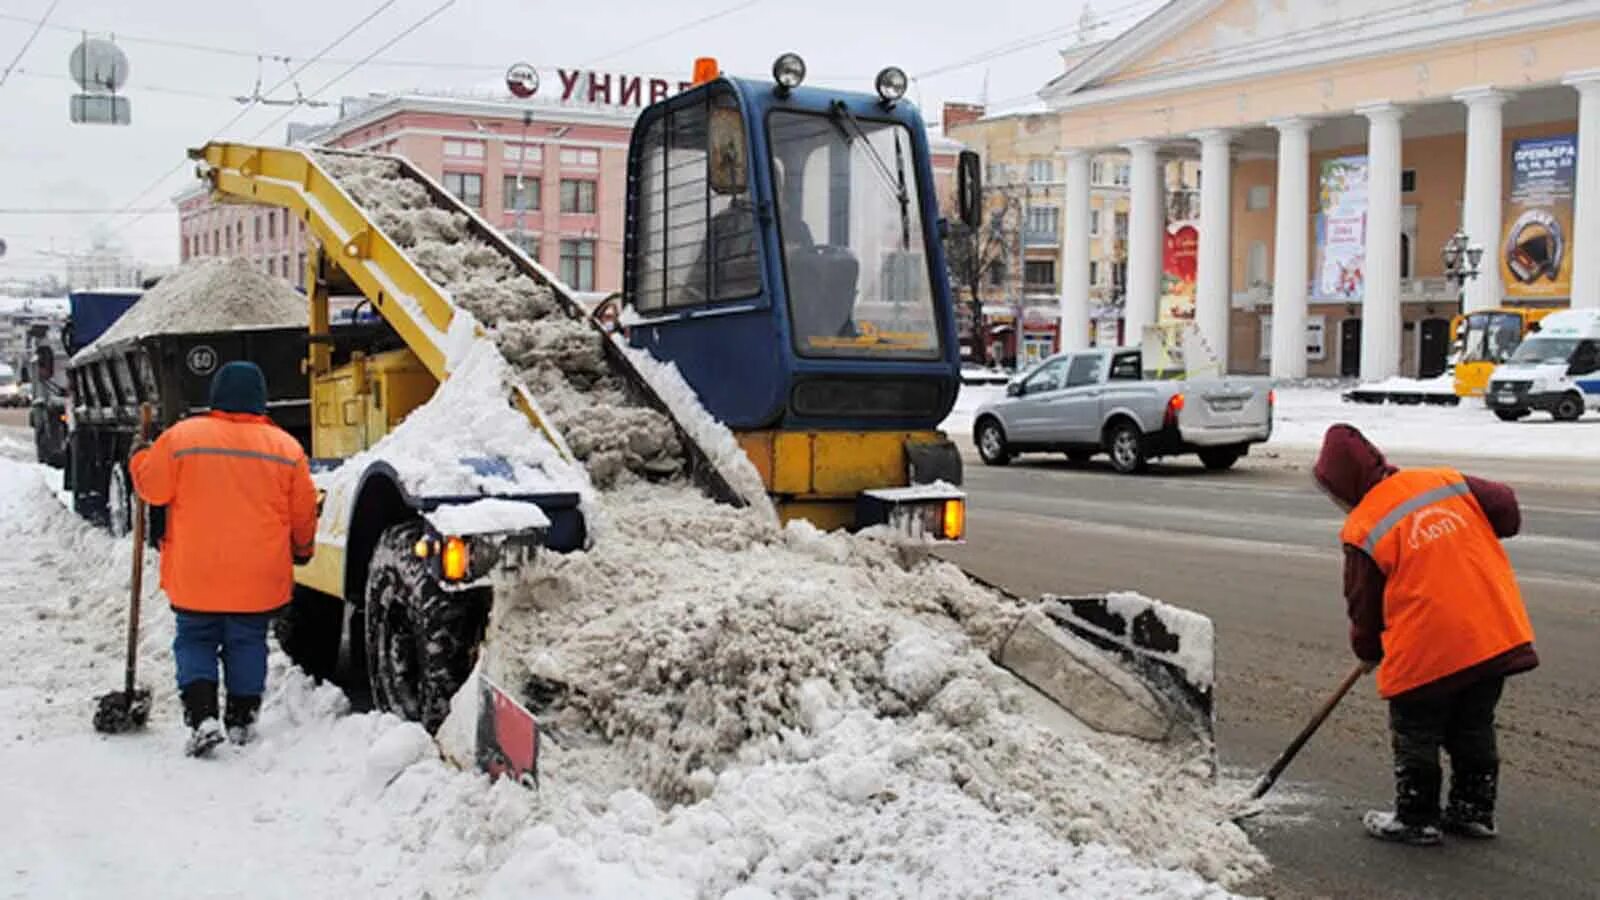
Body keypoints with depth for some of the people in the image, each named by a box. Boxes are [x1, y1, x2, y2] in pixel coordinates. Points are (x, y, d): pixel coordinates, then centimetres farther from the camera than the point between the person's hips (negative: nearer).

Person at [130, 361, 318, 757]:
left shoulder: (181, 437, -6)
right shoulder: (286, 447, -1)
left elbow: (152, 487, 0)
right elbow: (303, 511, 5)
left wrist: (140, 458, 21)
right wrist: (303, 548, 23)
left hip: (196, 576, -1)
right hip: (259, 577, 1)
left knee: (195, 641, 11)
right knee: (247, 644, 15)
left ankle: (202, 717, -4)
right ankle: (242, 721, 19)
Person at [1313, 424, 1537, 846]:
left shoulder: (1363, 530, -10)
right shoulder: (1447, 481, 1)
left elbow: (1364, 605, -2)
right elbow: (1506, 509, 8)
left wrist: (1368, 651, 16)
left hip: (1427, 652, -6)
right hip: (1498, 635, 6)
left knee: (1416, 738, 12)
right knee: (1473, 730, 21)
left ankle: (1416, 819, 21)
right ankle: (1474, 811, 31)